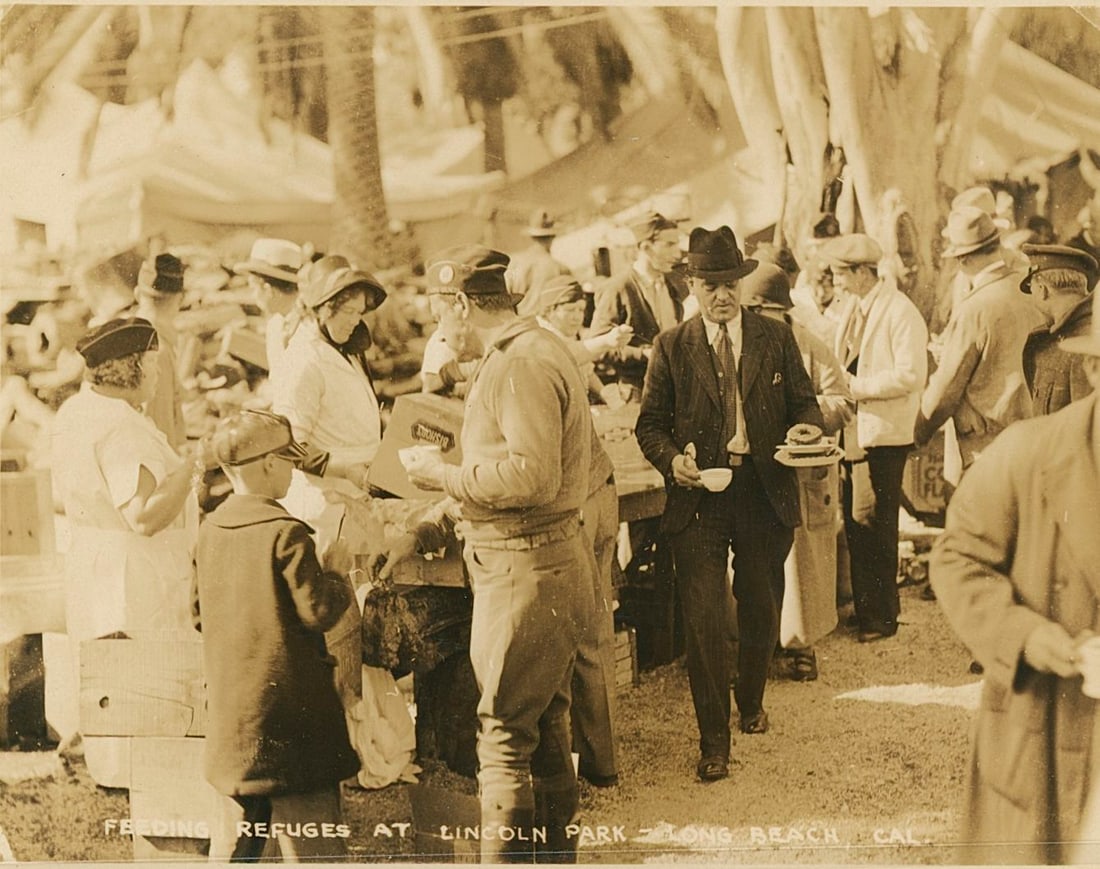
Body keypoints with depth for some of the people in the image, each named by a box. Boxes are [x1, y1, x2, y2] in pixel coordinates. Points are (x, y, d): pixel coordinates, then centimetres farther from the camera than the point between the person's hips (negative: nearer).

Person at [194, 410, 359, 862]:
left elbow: (200, 612, 14)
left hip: (229, 704, 7)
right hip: (287, 702, -7)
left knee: (236, 825, 15)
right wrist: (337, 572, -1)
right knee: (310, 828, 1)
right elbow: (318, 612, -16)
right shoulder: (286, 533, -15)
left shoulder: (210, 531, 6)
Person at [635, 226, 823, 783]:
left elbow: (804, 403, 9)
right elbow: (650, 423, 4)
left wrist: (806, 429, -14)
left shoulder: (777, 339, 6)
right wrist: (672, 459, -16)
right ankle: (713, 741, 4)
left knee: (761, 611, 15)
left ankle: (751, 702, 42)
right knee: (702, 620, -6)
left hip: (765, 492, 2)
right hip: (699, 494, -2)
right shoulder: (671, 347, 2)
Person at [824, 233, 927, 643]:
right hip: (851, 431, 8)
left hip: (883, 435, -8)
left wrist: (858, 387, -18)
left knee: (875, 526, -1)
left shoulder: (900, 312, -12)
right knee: (855, 524, 10)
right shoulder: (851, 311, 14)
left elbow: (911, 376, -19)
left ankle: (882, 617, 10)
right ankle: (862, 609, 20)